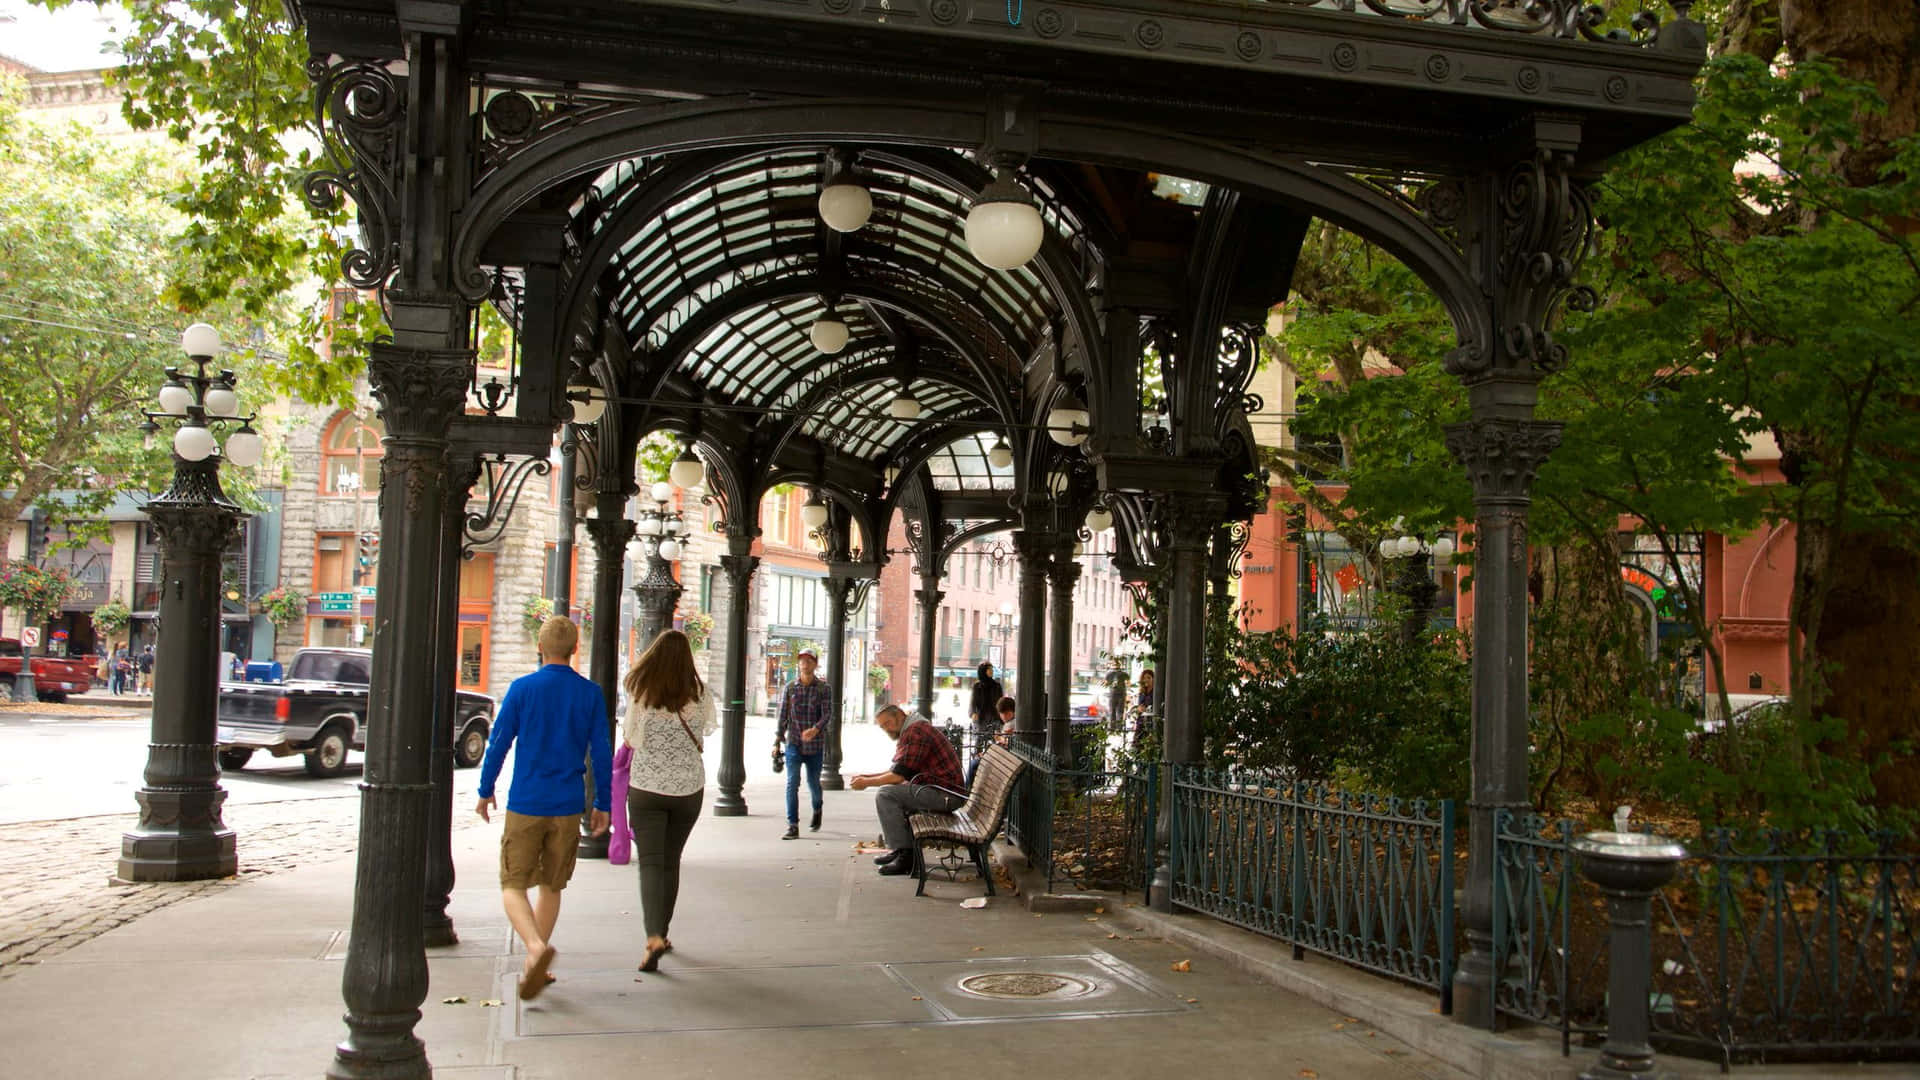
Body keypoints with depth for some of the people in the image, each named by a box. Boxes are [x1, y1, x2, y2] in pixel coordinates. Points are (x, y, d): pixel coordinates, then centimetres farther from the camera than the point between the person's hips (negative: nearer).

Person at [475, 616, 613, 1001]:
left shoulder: (522, 688, -5)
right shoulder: (591, 694, 0)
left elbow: (499, 743, -2)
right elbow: (602, 753, 1)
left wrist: (485, 790, 11)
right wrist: (603, 804, 10)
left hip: (525, 804, -2)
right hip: (568, 807, 2)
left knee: (513, 886, 3)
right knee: (551, 886, 16)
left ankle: (536, 947, -22)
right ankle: (534, 966, 20)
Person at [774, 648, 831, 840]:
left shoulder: (824, 689, -2)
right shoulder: (790, 688, 4)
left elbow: (828, 715, -11)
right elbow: (783, 715, 6)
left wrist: (816, 729, -30)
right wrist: (777, 741, 2)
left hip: (816, 745, -1)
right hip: (794, 743, 1)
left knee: (813, 782, 10)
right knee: (792, 783, -11)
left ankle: (817, 810, 42)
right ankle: (792, 826, -10)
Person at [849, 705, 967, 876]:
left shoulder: (915, 731, -14)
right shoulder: (909, 731, 20)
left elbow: (899, 775, -18)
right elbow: (896, 770, 27)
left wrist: (867, 783, -6)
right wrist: (867, 775, 16)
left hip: (945, 794, -11)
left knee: (885, 795, -16)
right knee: (892, 793, 24)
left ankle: (904, 857, -16)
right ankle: (899, 850, 20)